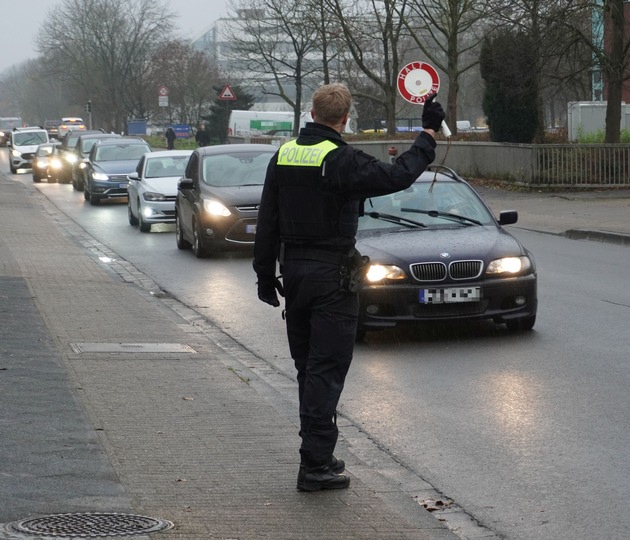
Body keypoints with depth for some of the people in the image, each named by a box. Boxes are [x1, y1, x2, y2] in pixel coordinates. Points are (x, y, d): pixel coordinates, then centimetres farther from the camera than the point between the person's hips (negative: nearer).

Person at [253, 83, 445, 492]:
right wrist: (429, 134, -7)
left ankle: (318, 454, 24)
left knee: (308, 368, 16)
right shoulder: (342, 160, -16)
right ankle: (315, 465, -6)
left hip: (293, 272, 7)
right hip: (331, 276, -7)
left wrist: (265, 274, 16)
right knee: (327, 369, -4)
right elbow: (396, 176, -17)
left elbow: (267, 223, 10)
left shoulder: (283, 156, 6)